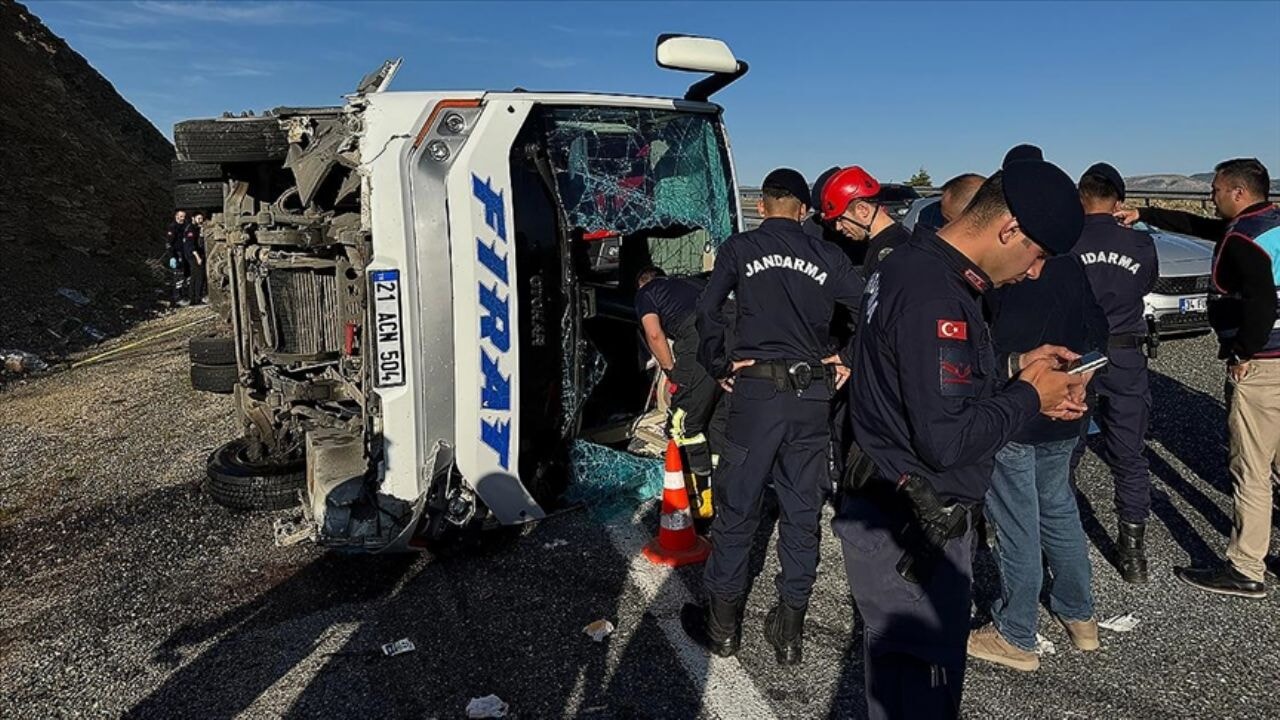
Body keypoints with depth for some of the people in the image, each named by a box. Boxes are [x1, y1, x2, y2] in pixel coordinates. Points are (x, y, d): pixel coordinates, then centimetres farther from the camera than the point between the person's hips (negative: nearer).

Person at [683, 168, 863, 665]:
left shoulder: (741, 248, 2)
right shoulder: (827, 256, 7)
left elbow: (708, 311, -9)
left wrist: (719, 365, 1)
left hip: (756, 390, -2)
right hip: (813, 396, 2)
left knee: (736, 509, 8)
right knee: (803, 513, 12)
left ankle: (722, 625, 20)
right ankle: (789, 631, 21)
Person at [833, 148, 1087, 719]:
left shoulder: (917, 266, 8)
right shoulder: (932, 297, -25)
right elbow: (946, 439, -27)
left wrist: (1013, 369, 6)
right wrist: (1029, 396, -12)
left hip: (897, 516, 10)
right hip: (908, 533, -10)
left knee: (899, 667, 25)